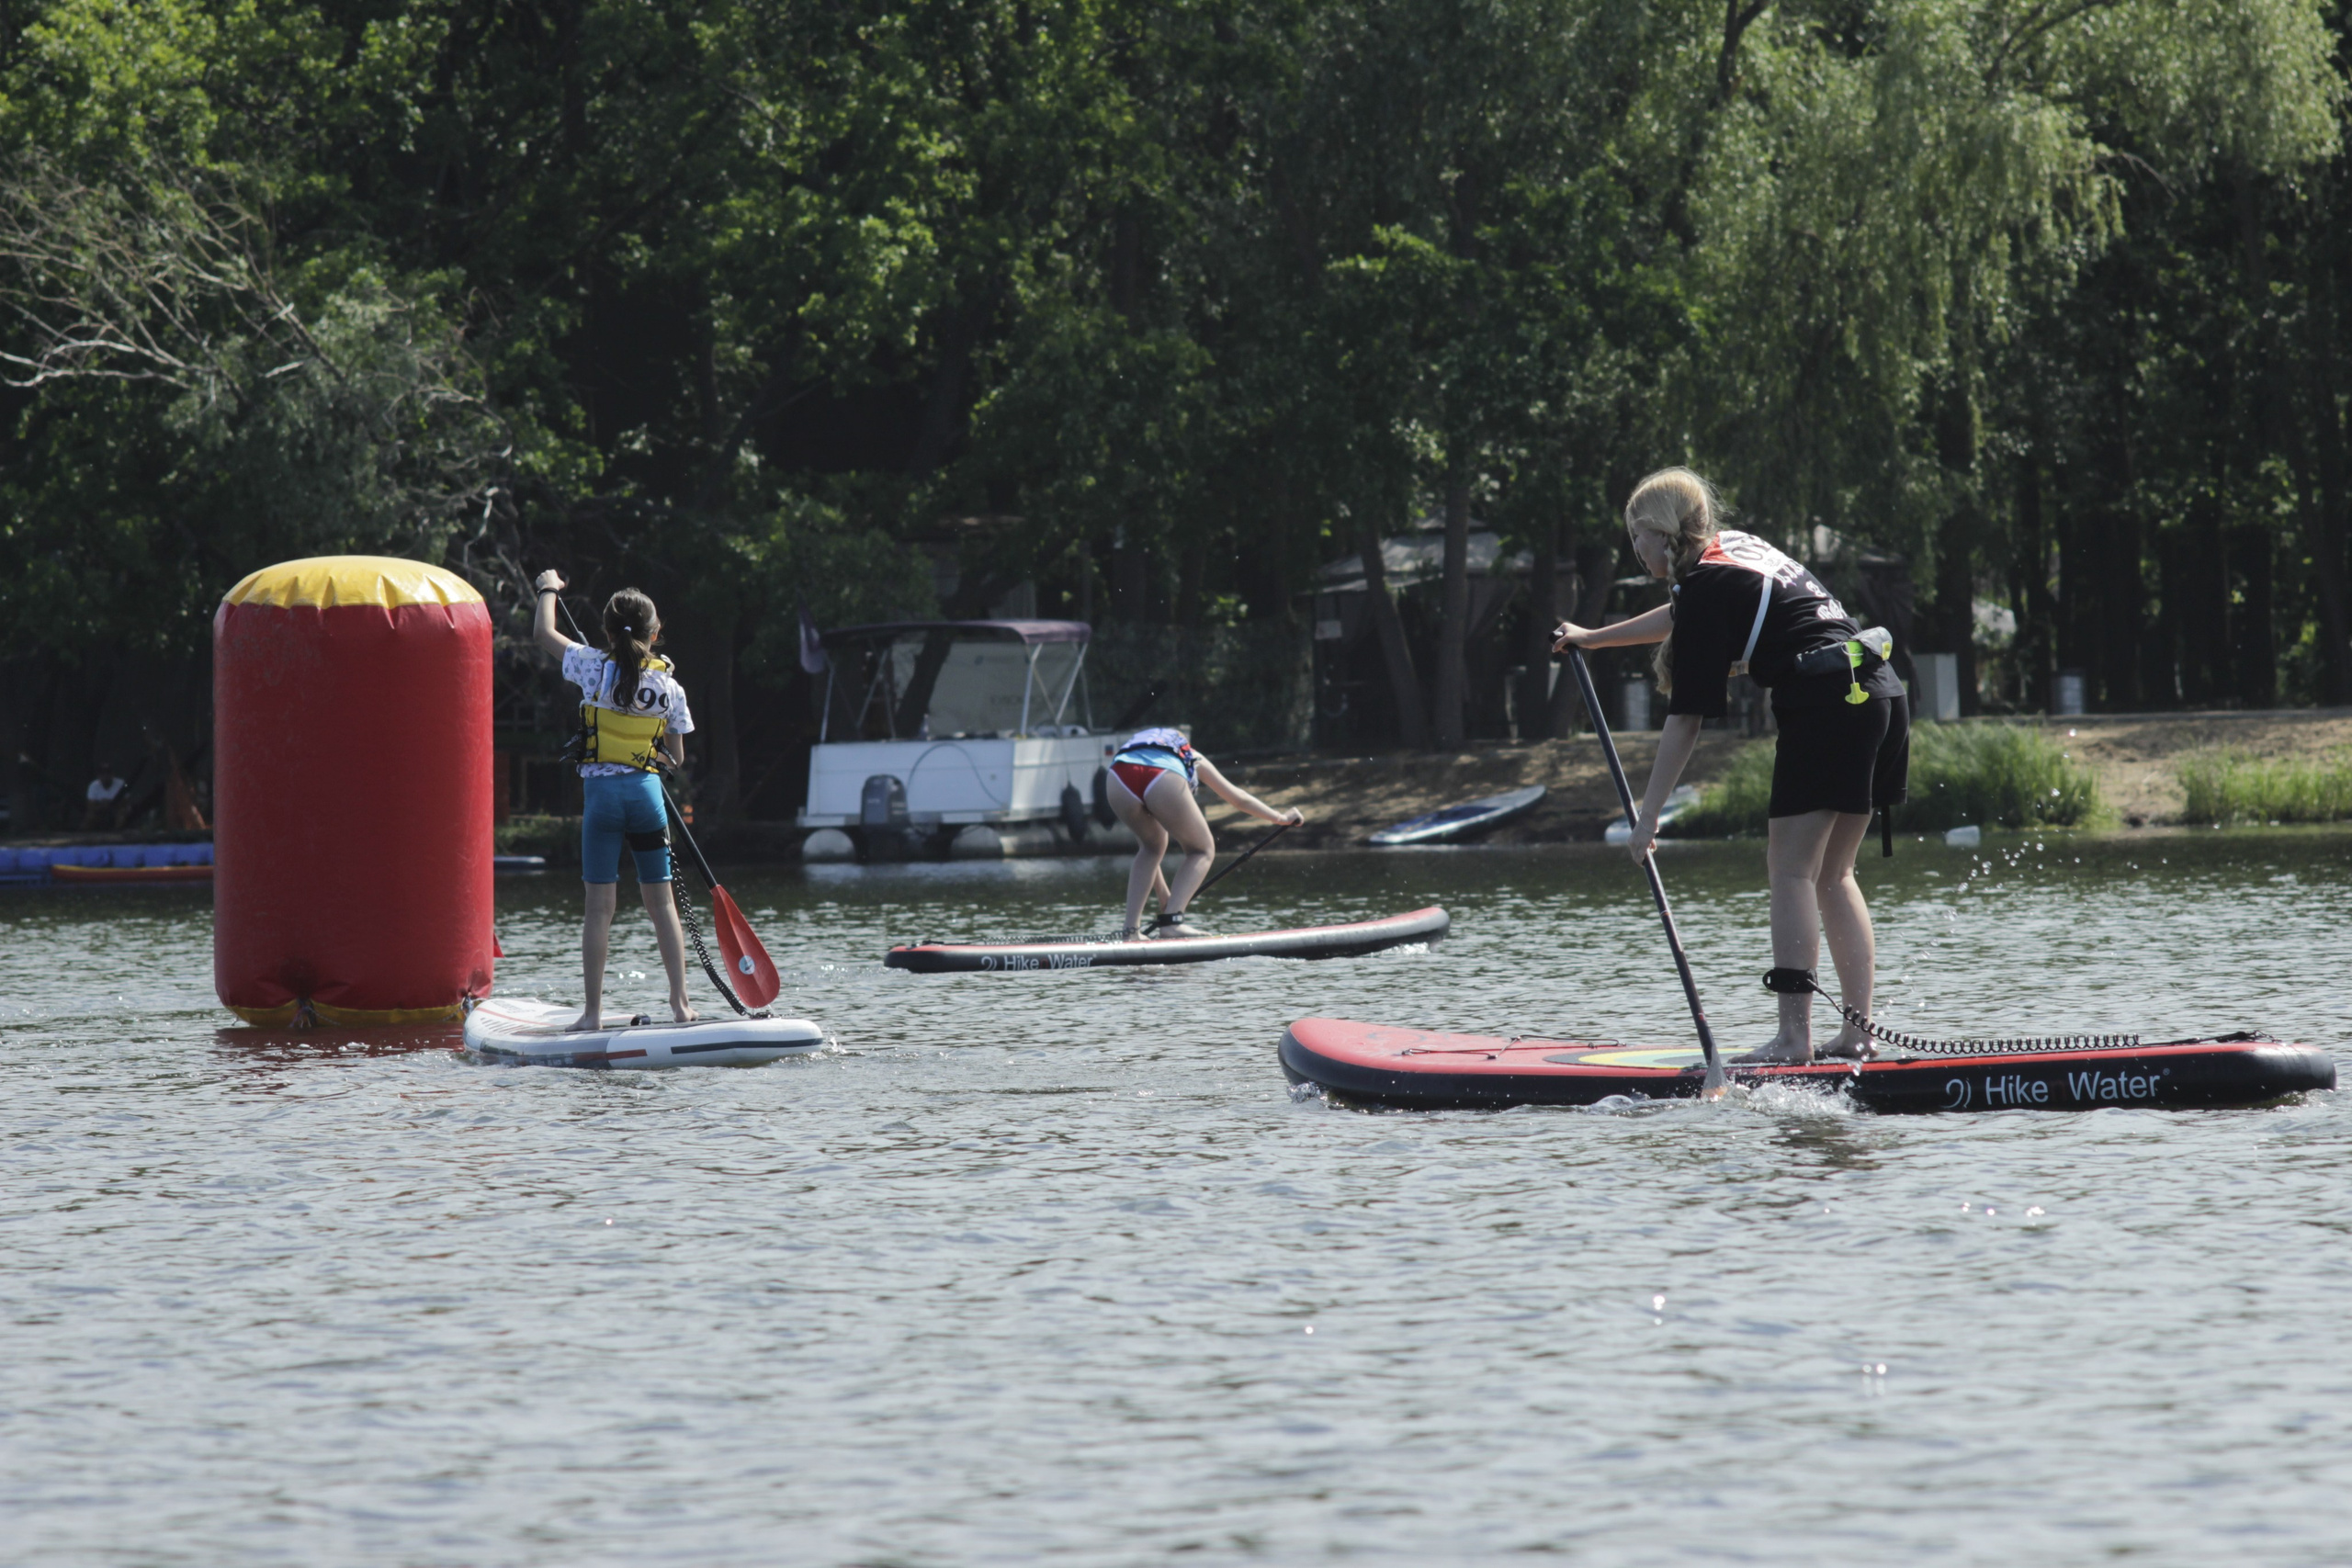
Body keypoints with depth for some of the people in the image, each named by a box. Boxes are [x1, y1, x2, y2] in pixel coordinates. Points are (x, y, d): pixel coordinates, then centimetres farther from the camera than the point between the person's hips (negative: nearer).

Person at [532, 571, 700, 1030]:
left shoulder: (595, 667, -2)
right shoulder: (669, 686, 3)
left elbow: (543, 633, 12)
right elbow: (676, 758, 11)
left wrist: (549, 589, 30)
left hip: (601, 790, -2)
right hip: (647, 790, 2)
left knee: (600, 905, -2)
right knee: (660, 900, 11)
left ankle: (593, 1010, -3)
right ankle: (680, 1000, 7)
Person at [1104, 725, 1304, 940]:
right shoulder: (1194, 759, 39)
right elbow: (1239, 800, 48)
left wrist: (1164, 895, 50)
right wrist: (1281, 818, 61)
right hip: (1163, 780, -3)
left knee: (1152, 847, 30)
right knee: (1202, 851, 19)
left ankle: (1130, 928, 20)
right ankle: (1171, 920, 0)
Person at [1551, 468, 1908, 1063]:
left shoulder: (1705, 585, -6)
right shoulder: (1738, 547, 21)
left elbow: (1685, 718, -8)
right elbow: (1681, 618, 42)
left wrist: (1649, 814, -4)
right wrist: (1592, 638, 54)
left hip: (1827, 701, -9)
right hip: (1881, 692, 9)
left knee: (1790, 869, -8)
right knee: (1830, 874, 13)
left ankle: (1794, 1036, -15)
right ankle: (1859, 1032, 8)